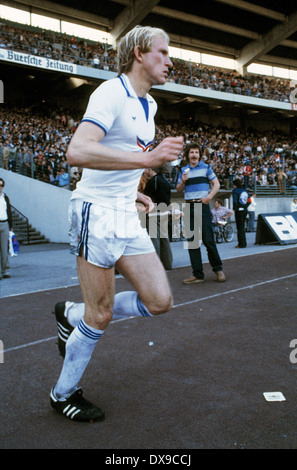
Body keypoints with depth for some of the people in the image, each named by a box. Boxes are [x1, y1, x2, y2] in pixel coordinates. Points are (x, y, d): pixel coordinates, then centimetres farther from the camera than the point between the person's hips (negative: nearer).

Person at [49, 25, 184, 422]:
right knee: (100, 316, 0)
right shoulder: (111, 93, -12)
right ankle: (63, 394, 24)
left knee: (159, 301, 3)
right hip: (97, 214, -8)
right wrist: (146, 158, -34)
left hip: (126, 217, 8)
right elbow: (77, 152, -28)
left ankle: (72, 316, 21)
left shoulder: (148, 104, 17)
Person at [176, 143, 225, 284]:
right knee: (192, 240, 1)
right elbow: (178, 190, 16)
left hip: (202, 205, -3)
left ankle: (218, 269, 10)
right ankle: (197, 274, 6)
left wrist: (209, 196, -11)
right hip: (189, 207, 3)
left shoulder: (205, 167, 7)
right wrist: (182, 181, -5)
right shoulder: (184, 170, 15)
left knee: (208, 239, -8)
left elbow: (216, 184, 5)